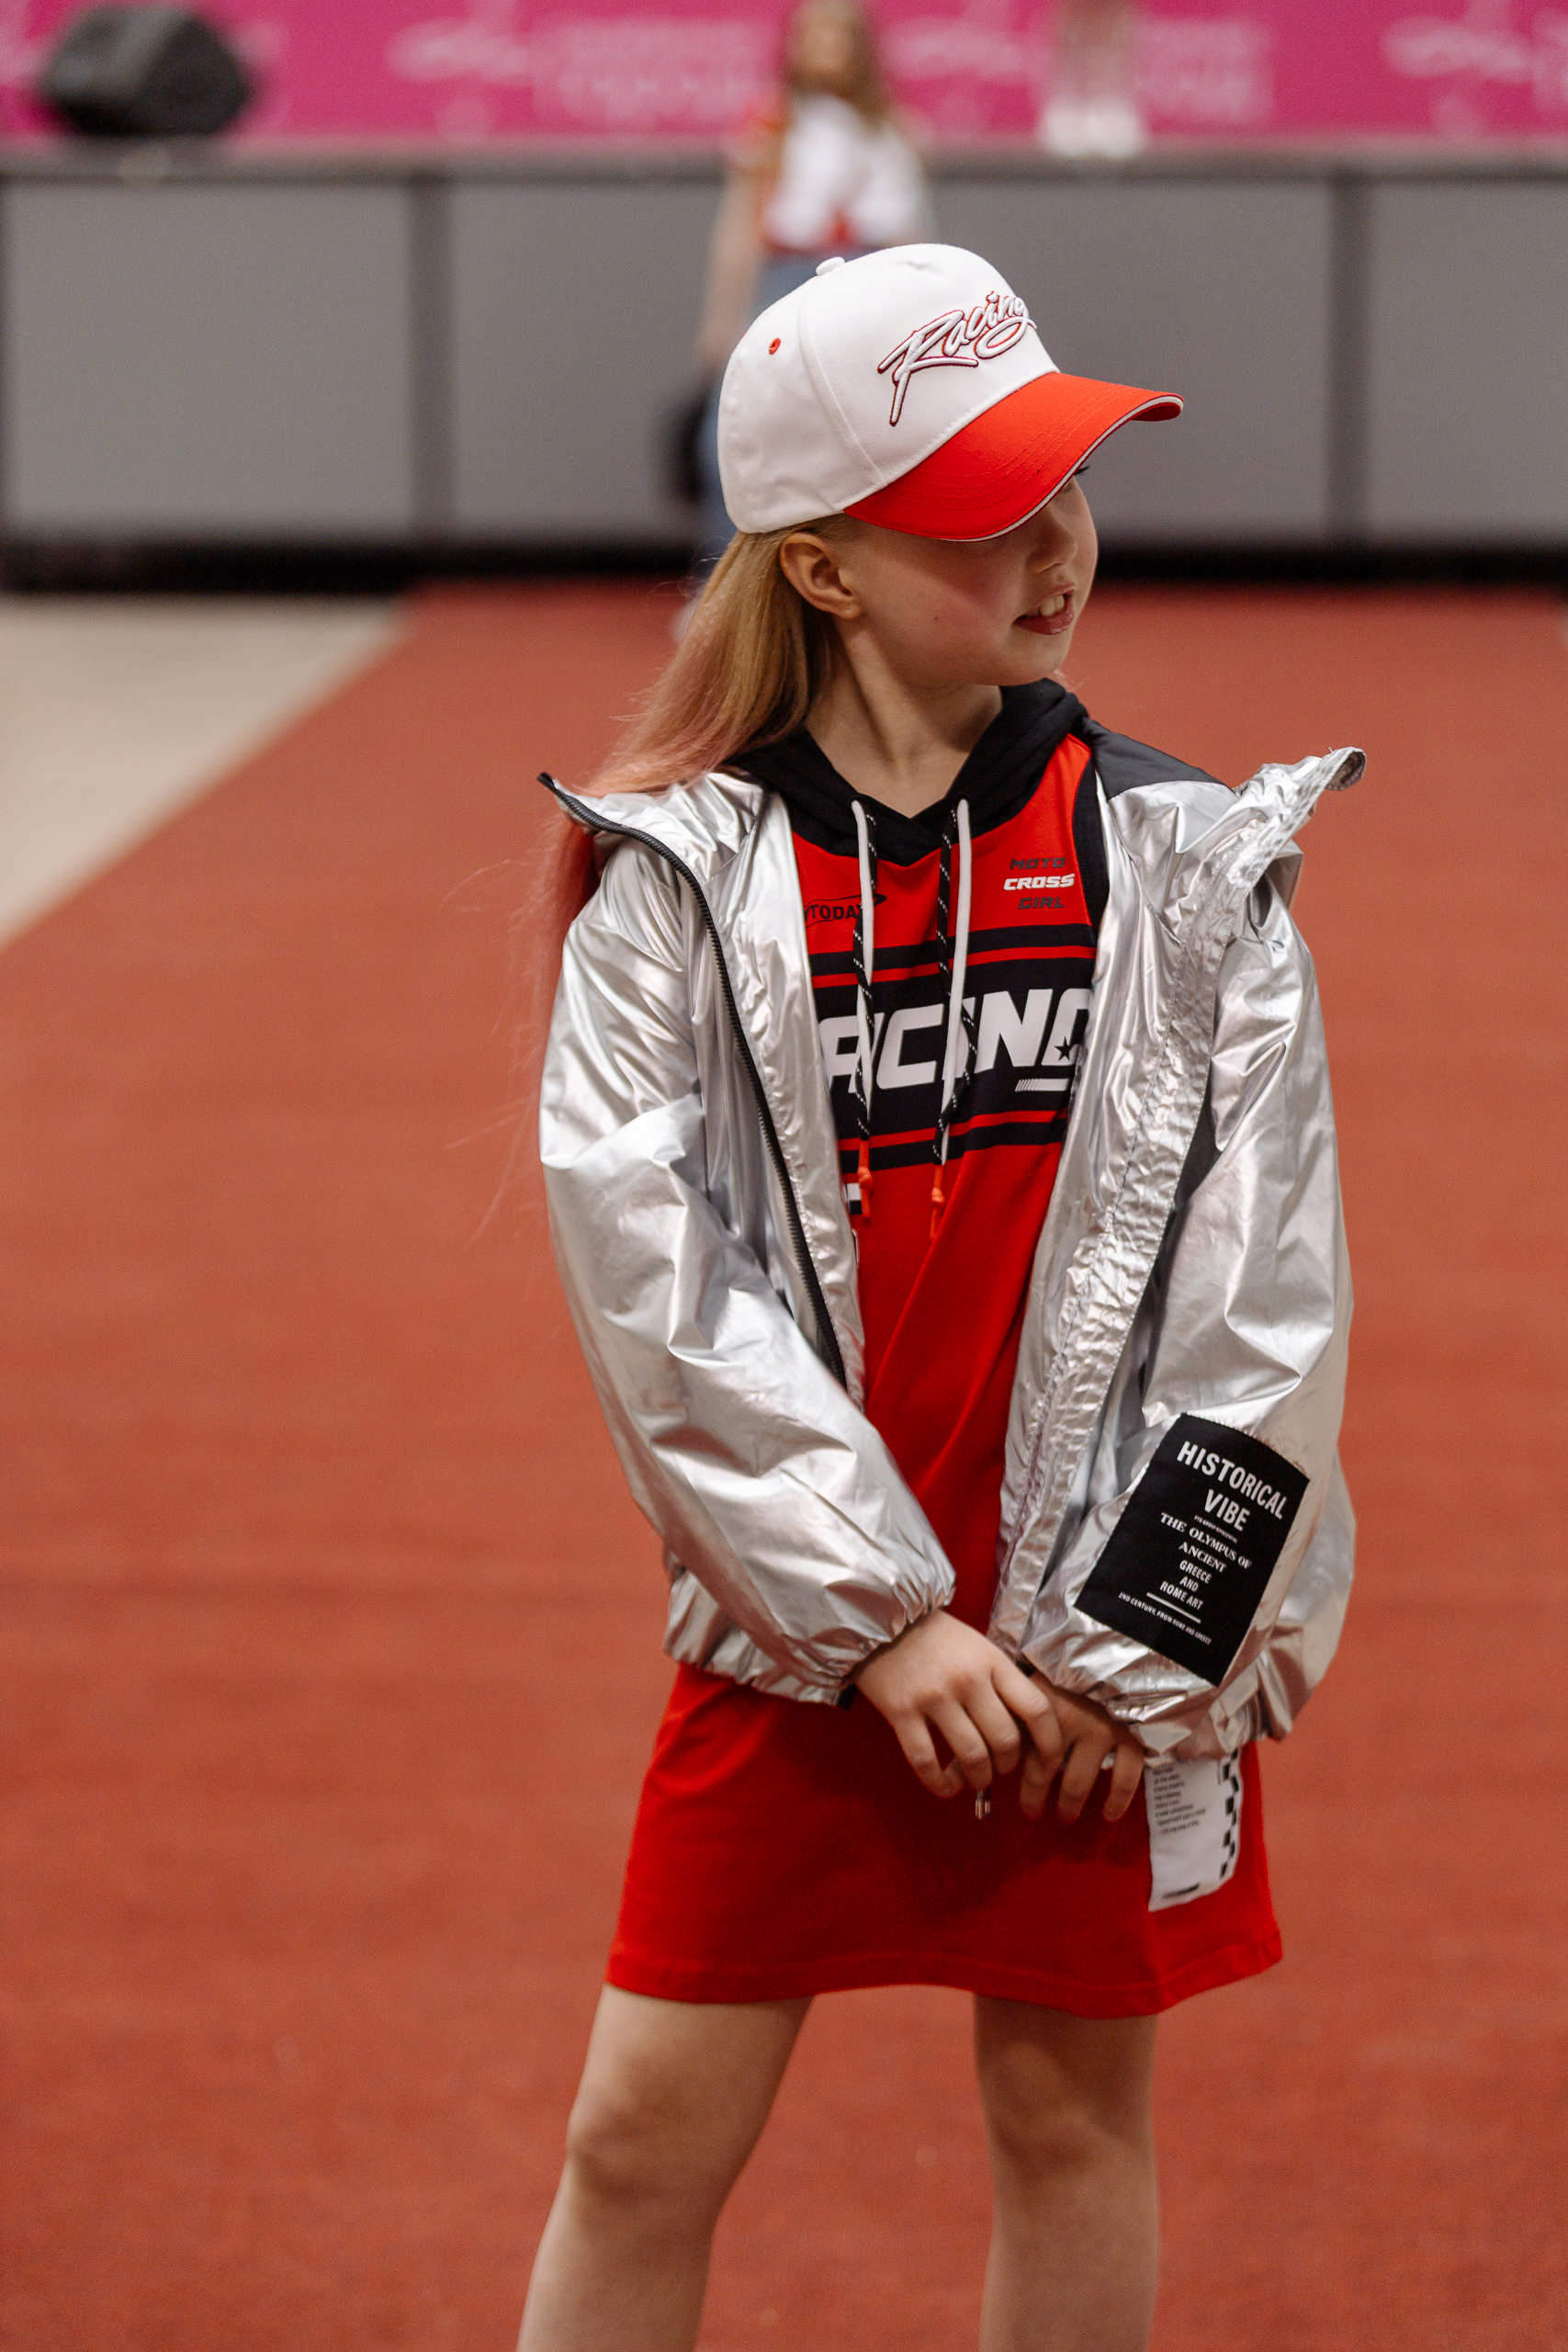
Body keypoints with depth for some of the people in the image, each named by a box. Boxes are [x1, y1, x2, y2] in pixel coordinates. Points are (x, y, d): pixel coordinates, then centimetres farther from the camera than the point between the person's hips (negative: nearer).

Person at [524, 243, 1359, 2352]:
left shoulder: (1185, 862, -2)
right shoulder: (679, 877, -5)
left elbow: (1267, 1297, -4)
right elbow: (656, 1286, -9)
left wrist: (1131, 1650, -8)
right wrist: (881, 1616, -14)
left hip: (1123, 1639, 1)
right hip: (796, 1624, 0)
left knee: (1071, 2116, 10)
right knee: (647, 2135, 1)